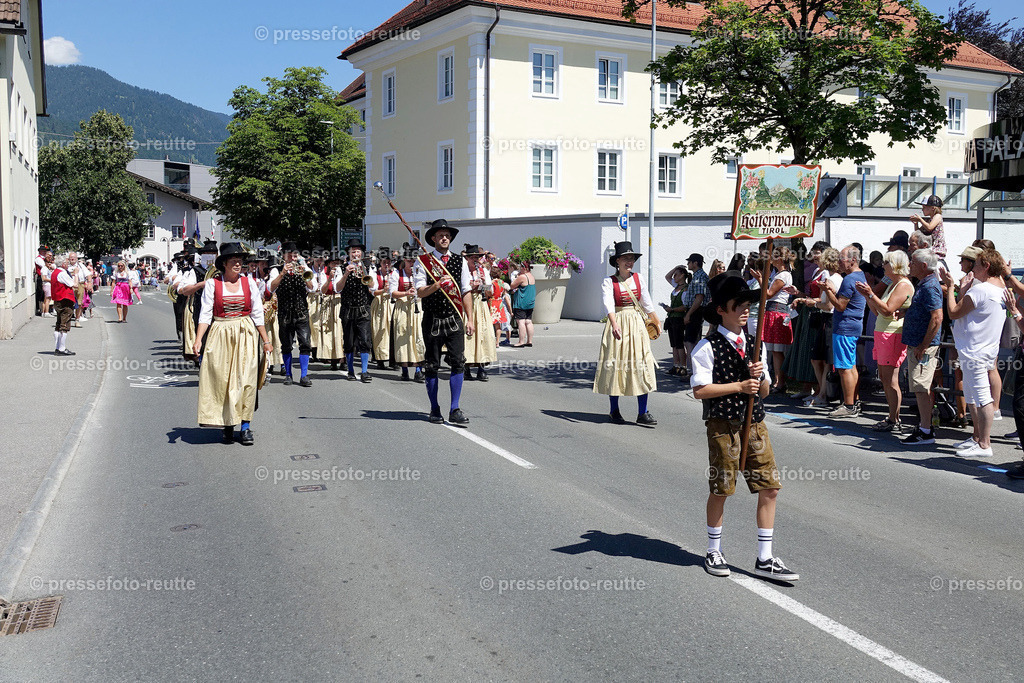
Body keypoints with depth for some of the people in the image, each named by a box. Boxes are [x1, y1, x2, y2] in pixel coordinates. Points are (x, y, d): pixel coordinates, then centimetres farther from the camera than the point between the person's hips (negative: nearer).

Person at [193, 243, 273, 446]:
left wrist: (266, 341, 6)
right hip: (220, 336, -1)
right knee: (222, 380, 0)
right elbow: (205, 314, -1)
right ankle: (227, 425, 10)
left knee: (246, 379, -4)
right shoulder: (212, 284, 1)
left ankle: (245, 426, 1)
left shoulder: (249, 282, 5)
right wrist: (198, 339, -12)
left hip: (246, 336, 1)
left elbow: (257, 314, 8)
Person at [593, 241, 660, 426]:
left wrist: (657, 321, 23)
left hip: (637, 324, 3)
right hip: (618, 323, -3)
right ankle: (614, 410, 16)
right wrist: (614, 325, -33)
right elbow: (608, 305, -18)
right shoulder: (609, 282, -4)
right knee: (615, 365, 1)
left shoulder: (638, 278, 9)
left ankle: (642, 413, -1)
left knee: (642, 365, -3)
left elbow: (647, 303, 18)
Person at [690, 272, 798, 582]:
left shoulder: (755, 344, 10)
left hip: (754, 423, 5)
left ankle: (765, 560, 12)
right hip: (723, 424, -5)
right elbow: (700, 390, -14)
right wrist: (739, 386, -15)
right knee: (720, 490, 6)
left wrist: (758, 376, -9)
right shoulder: (707, 347, -8)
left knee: (769, 487, 2)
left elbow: (764, 390, 13)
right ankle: (714, 551, 26)